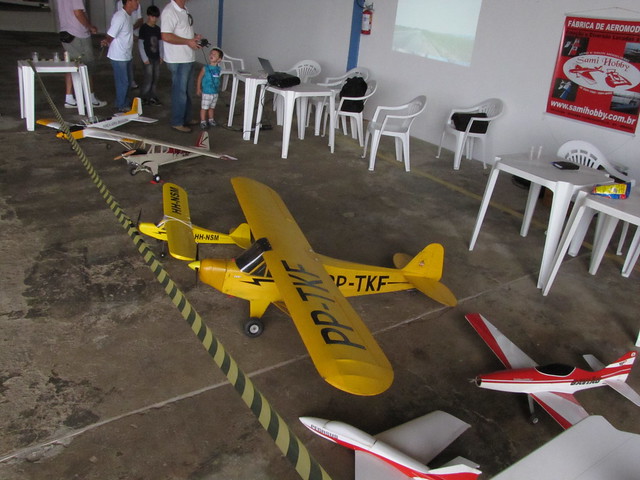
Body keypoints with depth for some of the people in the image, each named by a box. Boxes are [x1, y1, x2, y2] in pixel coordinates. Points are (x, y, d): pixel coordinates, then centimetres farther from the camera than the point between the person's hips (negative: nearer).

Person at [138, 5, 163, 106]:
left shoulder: (157, 29, 8)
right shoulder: (143, 28, -8)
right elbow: (140, 44, -9)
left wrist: (161, 56, 8)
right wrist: (144, 58, -13)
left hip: (156, 57, 6)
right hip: (148, 58, -6)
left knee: (155, 77, 10)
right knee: (149, 78, -7)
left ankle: (152, 96, 22)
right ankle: (143, 98, 4)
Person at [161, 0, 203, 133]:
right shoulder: (169, 11, -19)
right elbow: (166, 36, -25)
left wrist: (194, 37, 4)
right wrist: (188, 41, -21)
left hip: (188, 58, 9)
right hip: (177, 61, -9)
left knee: (187, 90, 17)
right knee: (179, 91, -2)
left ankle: (186, 118, 30)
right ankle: (177, 123, 9)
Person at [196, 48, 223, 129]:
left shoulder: (218, 69, 0)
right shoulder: (205, 68, -11)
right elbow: (199, 78, -5)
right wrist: (198, 89, -6)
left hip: (215, 93, 4)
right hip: (206, 93, -4)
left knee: (212, 107, 17)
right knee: (204, 107, 2)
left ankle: (211, 120, 32)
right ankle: (203, 121, 12)